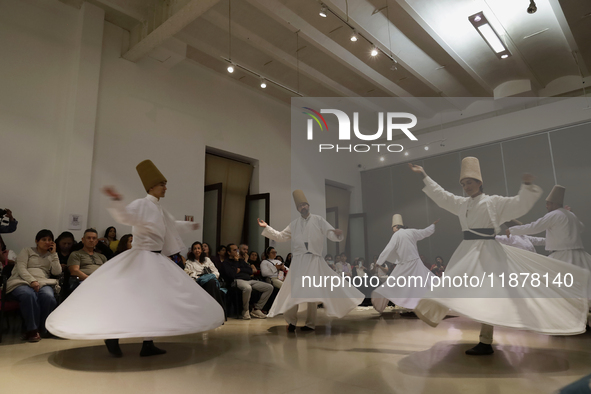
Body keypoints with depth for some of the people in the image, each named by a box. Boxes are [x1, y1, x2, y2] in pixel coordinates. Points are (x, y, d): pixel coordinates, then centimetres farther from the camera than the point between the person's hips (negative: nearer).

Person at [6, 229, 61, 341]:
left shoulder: (52, 256, 27)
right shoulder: (27, 251, 19)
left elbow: (57, 272, 9)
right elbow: (21, 269, 2)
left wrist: (53, 253, 9)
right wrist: (32, 281, -16)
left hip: (43, 283, 2)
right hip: (22, 282, -2)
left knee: (48, 296, -35)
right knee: (29, 295, -39)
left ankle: (43, 329, -22)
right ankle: (32, 330, -30)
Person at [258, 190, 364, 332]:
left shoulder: (318, 220, 6)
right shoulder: (294, 224, 16)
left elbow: (331, 234, -1)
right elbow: (280, 237, 19)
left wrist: (337, 233, -24)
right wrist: (266, 227, 12)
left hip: (314, 260, -2)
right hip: (298, 260, 2)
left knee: (312, 291, 2)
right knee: (294, 290, -4)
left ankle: (310, 323, 14)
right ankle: (291, 321, 10)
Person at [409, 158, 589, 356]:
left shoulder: (494, 202, -3)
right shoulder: (461, 203, 14)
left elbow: (520, 205, -9)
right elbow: (441, 195, 20)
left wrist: (527, 186, -27)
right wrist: (424, 175, 20)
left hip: (487, 252, -7)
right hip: (468, 252, 7)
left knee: (485, 294, -6)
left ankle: (486, 343, 0)